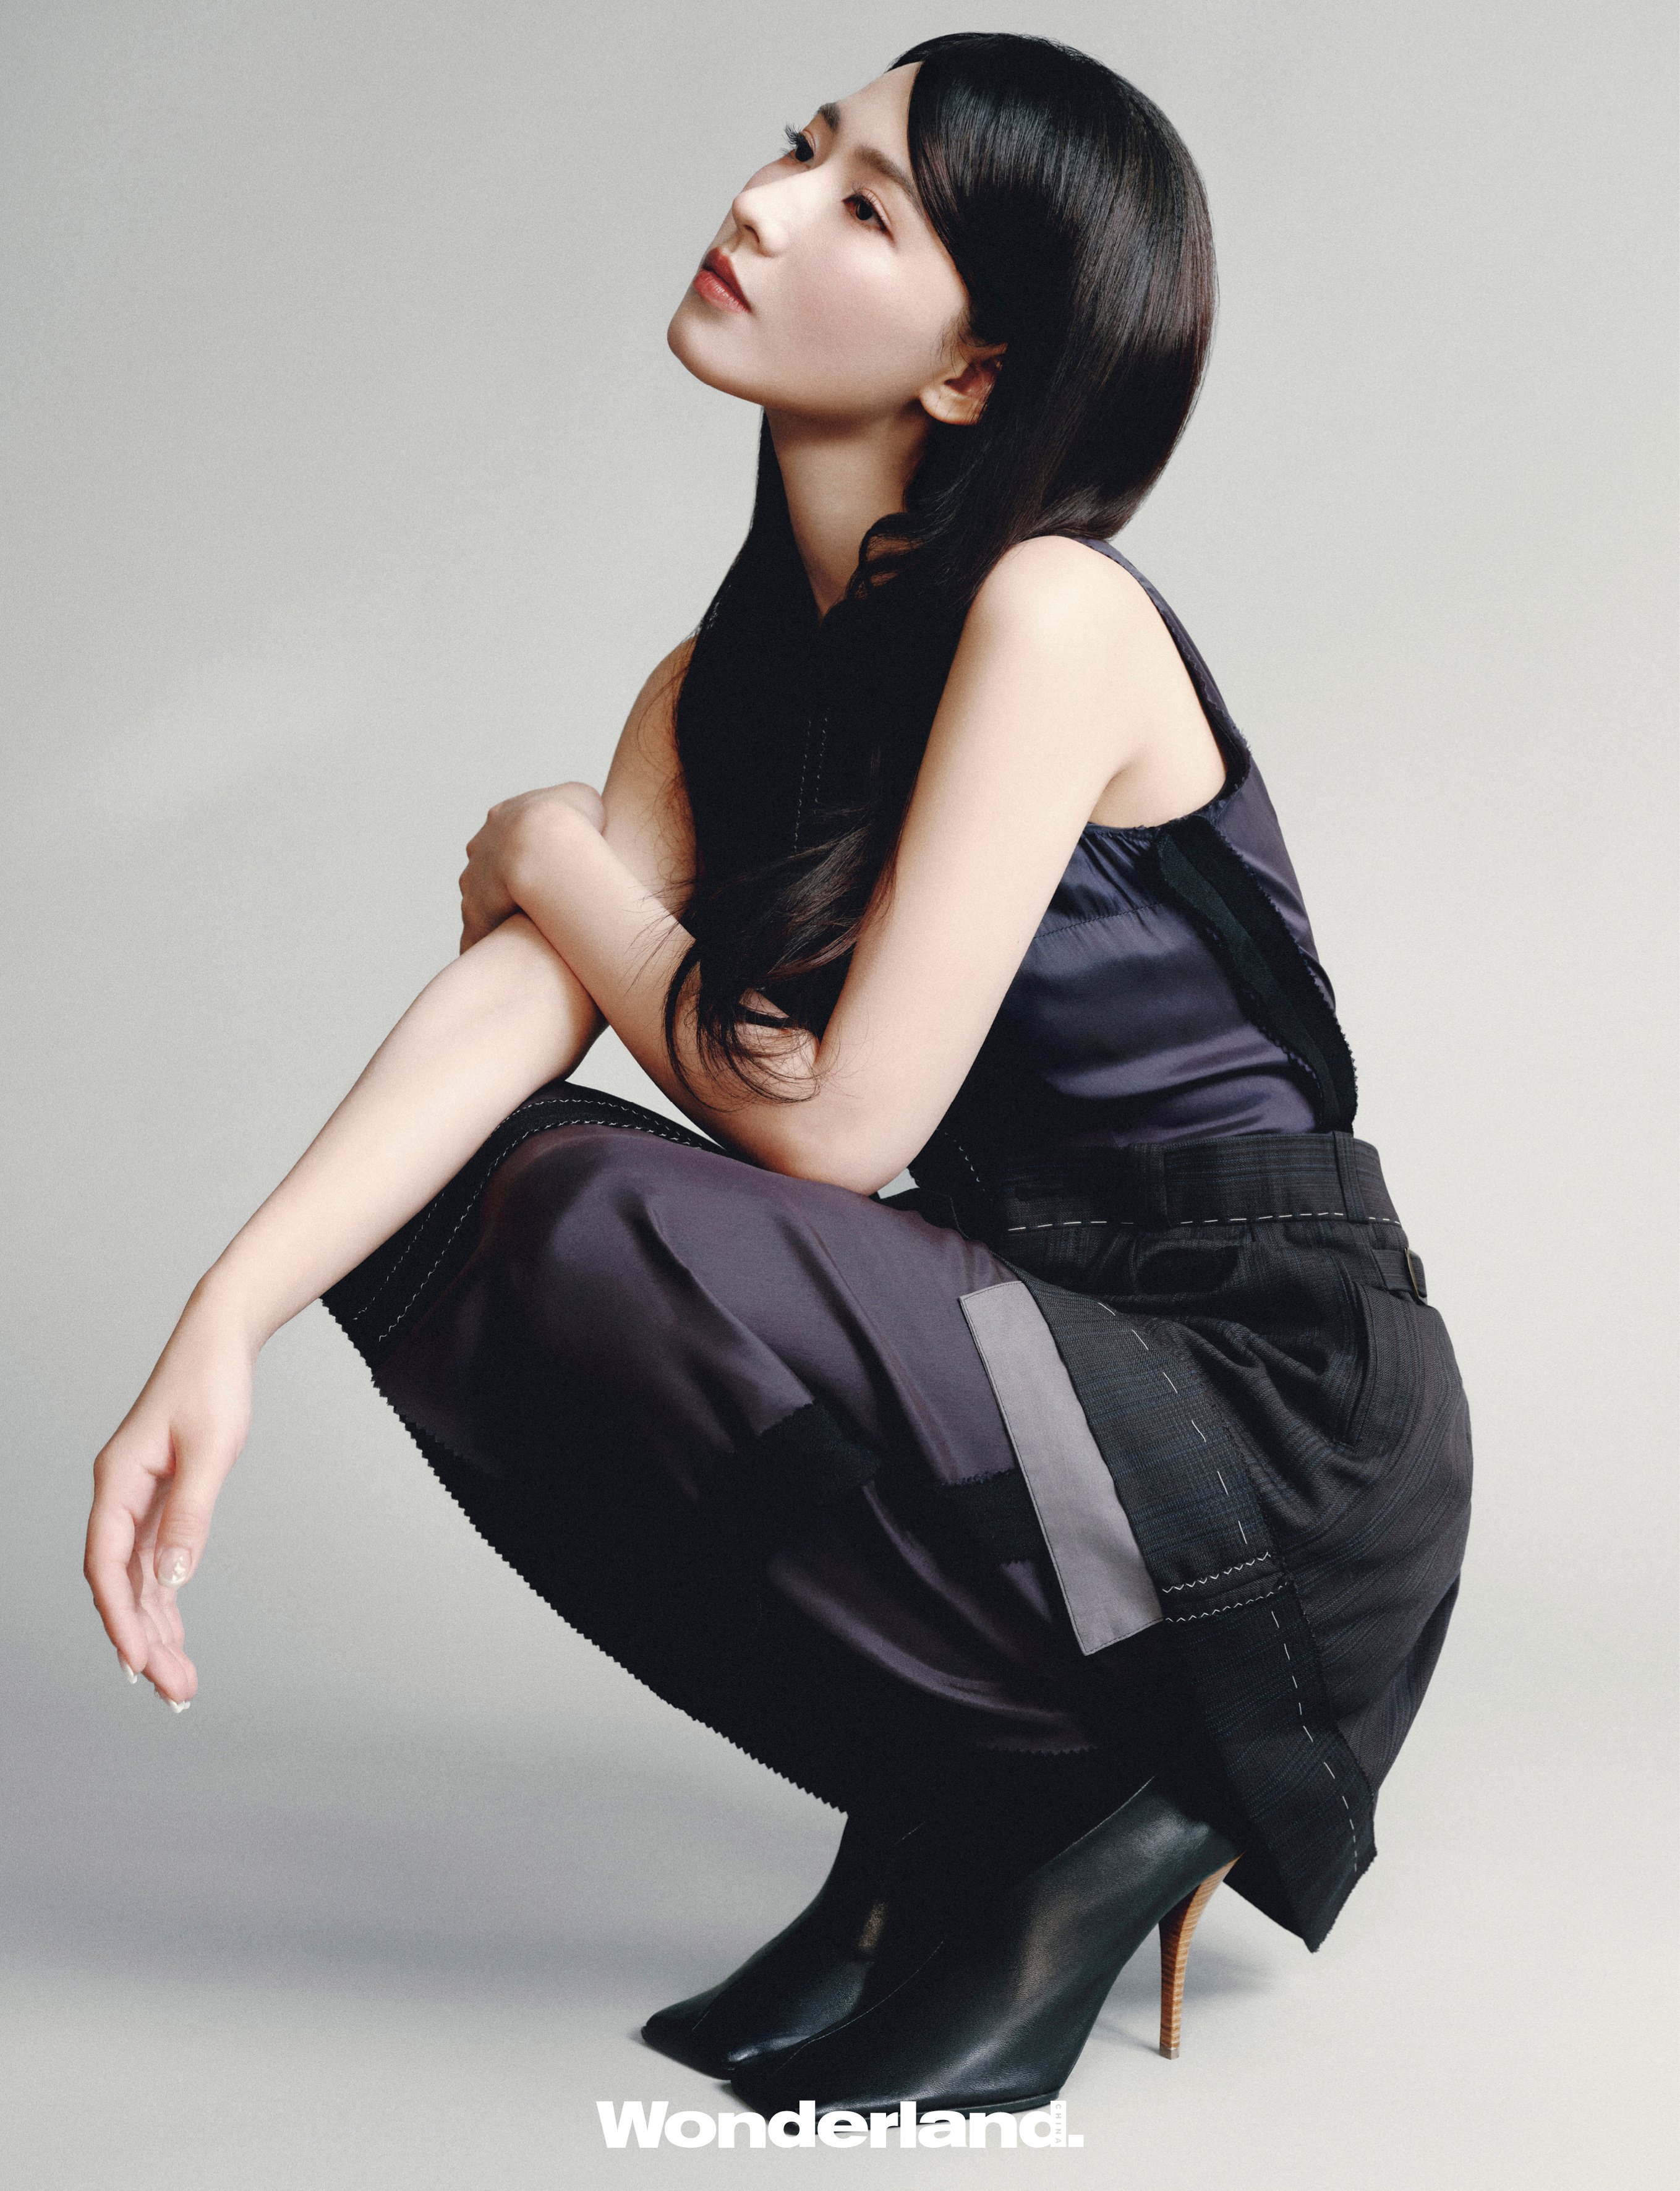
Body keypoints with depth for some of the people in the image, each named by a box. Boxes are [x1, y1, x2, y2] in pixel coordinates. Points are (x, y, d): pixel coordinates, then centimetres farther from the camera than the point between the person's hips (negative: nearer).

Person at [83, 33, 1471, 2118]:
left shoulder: (1052, 617, -18)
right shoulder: (731, 676, 7)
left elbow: (830, 1122, -21)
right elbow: (511, 998, -7)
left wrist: (563, 863, -4)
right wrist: (225, 1317, -22)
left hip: (1281, 1424, -8)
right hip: (1030, 1349, 8)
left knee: (618, 1244, -28)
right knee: (430, 1208, -1)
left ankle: (1096, 1806, -4)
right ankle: (941, 1812, 5)